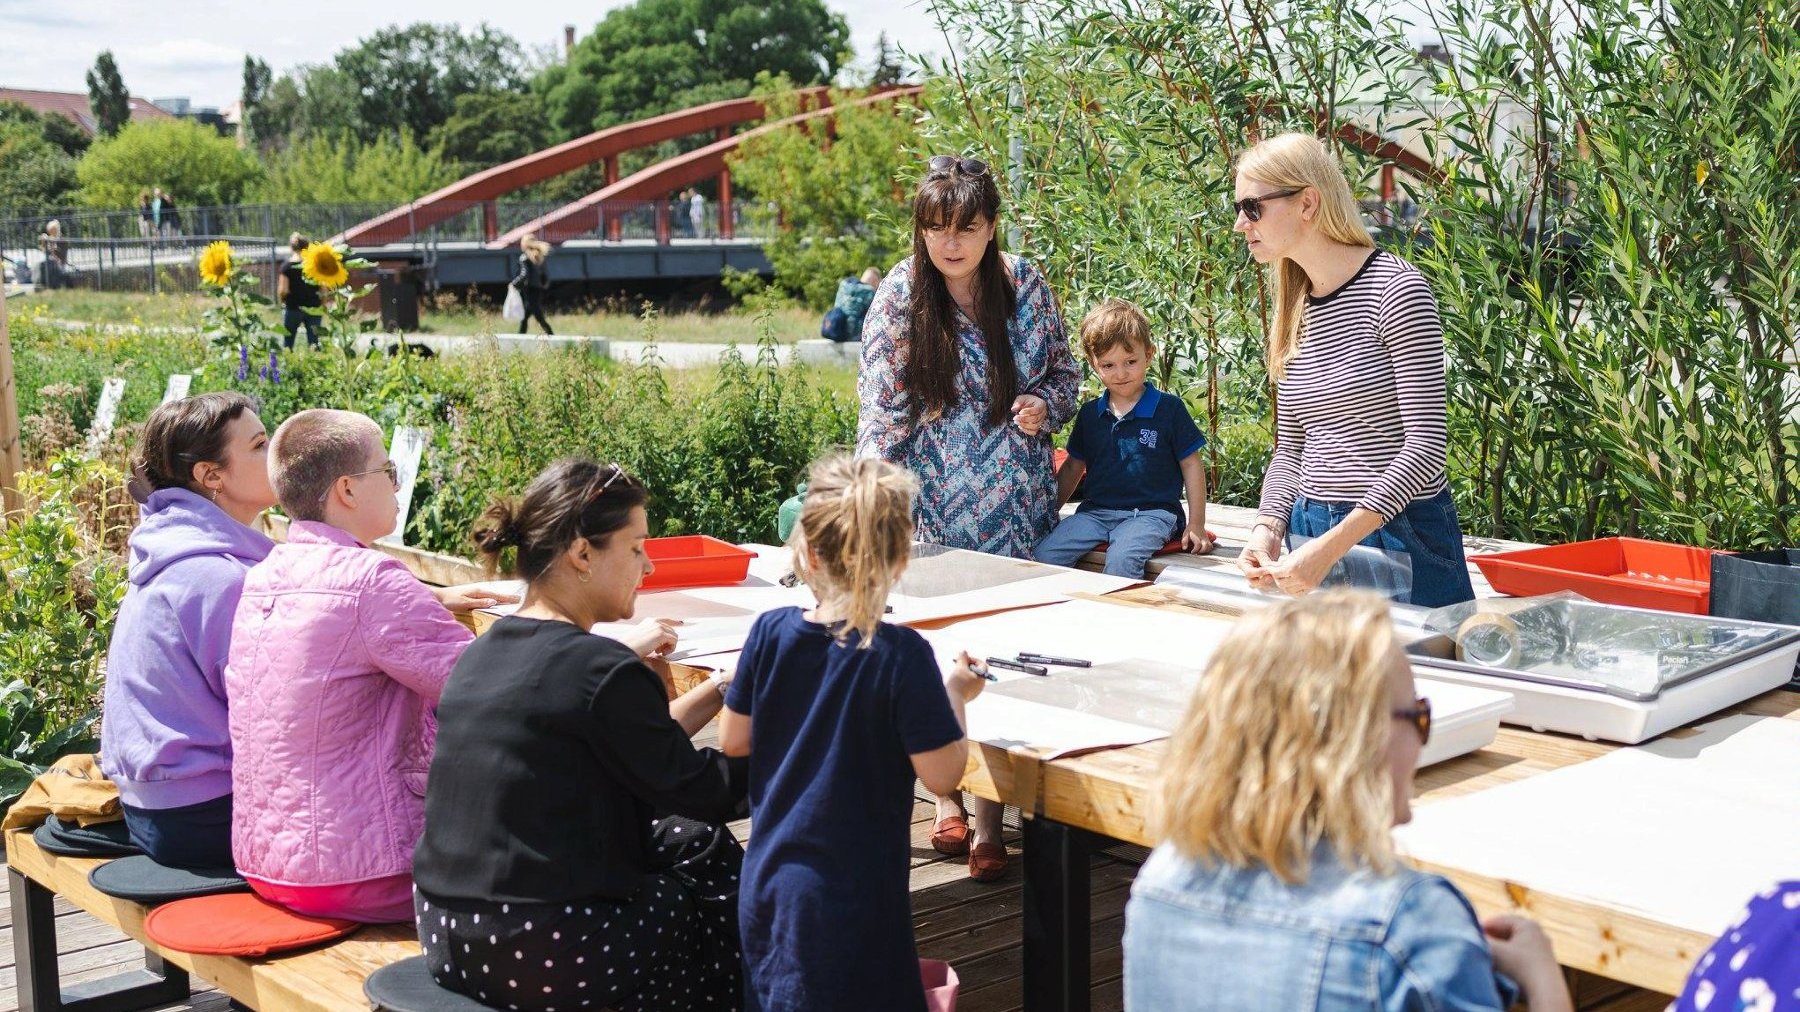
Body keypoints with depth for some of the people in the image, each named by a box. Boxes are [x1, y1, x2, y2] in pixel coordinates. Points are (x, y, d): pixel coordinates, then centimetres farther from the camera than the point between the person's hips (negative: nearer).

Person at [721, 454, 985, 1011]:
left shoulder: (771, 632, -6)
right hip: (848, 896, -5)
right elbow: (941, 775, -15)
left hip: (767, 879, 5)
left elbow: (732, 739, 4)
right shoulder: (901, 655, -19)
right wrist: (956, 694, -1)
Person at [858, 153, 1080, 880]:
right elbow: (881, 409, -9)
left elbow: (1063, 367, 14)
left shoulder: (1024, 284, 2)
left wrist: (1045, 404, -8)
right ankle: (948, 799, 14)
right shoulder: (899, 298, -6)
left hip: (1015, 505, 2)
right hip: (937, 507, -2)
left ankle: (989, 819, 4)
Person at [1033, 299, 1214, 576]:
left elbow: (1191, 465, 4)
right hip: (1096, 511, 4)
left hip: (1151, 512, -4)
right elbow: (1074, 467, 23)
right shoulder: (1090, 414, 13)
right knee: (1044, 555, -19)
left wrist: (1196, 524, 1)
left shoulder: (1169, 409, 0)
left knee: (1121, 559, -35)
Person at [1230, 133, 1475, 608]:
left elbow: (1426, 445, -17)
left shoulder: (1395, 289, -12)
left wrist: (1334, 545, -23)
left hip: (1400, 542, -6)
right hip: (1309, 537, 6)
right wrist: (1267, 528, -6)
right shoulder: (1296, 312, 9)